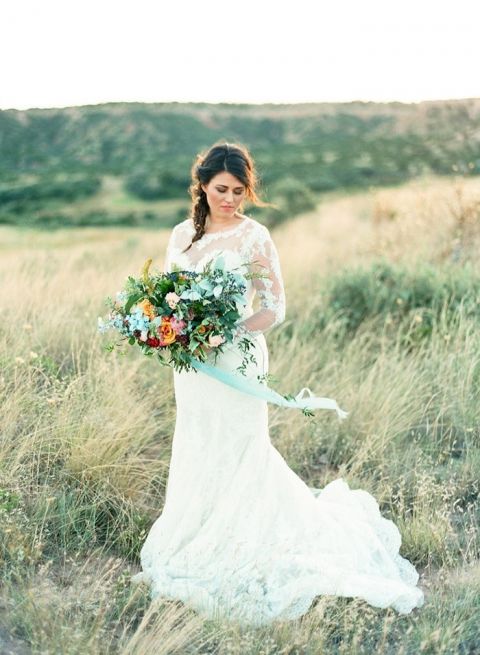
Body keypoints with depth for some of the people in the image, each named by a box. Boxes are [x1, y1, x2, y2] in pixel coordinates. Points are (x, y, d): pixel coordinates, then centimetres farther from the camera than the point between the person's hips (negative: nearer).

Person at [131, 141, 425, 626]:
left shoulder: (253, 237, -8)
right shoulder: (182, 234, 7)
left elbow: (274, 309, -8)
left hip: (234, 363, -6)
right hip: (190, 364, 6)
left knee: (232, 457, 1)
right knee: (196, 455, 15)